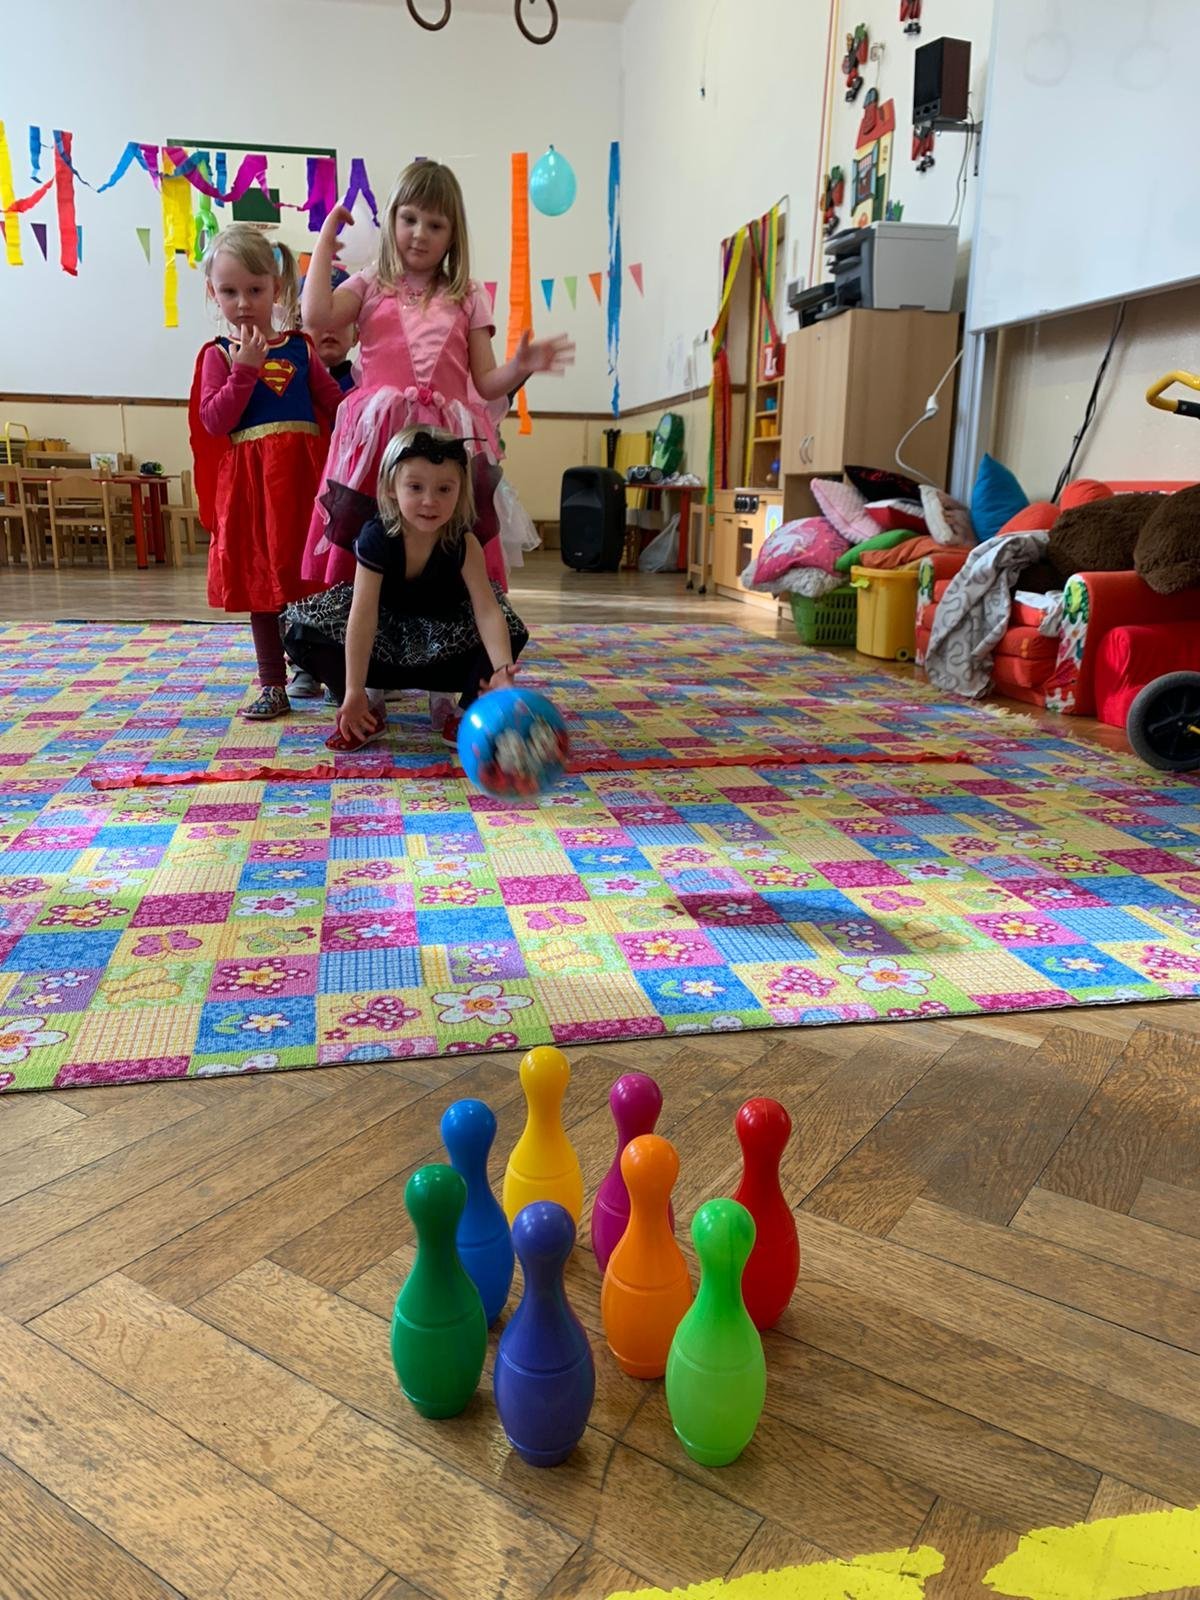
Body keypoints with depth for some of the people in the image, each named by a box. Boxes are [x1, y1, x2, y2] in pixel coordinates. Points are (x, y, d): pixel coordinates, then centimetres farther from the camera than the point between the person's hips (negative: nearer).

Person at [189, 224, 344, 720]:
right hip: (250, 478, -1)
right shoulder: (219, 355, 3)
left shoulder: (299, 347, 9)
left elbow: (335, 404, 11)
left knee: (315, 574, 2)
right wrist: (245, 370, -13)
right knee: (260, 581, 6)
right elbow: (214, 422, -8)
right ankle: (273, 686, 14)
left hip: (306, 470, 1)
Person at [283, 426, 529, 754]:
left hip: (445, 635, 0)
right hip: (385, 638, 0)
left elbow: (487, 611, -32)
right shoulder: (376, 538, -27)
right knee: (302, 631, -21)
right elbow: (363, 616, -30)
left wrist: (502, 668, -51)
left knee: (511, 631, -27)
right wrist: (354, 691, -33)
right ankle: (371, 706, -8)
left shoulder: (463, 544, -25)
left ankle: (467, 708, -6)